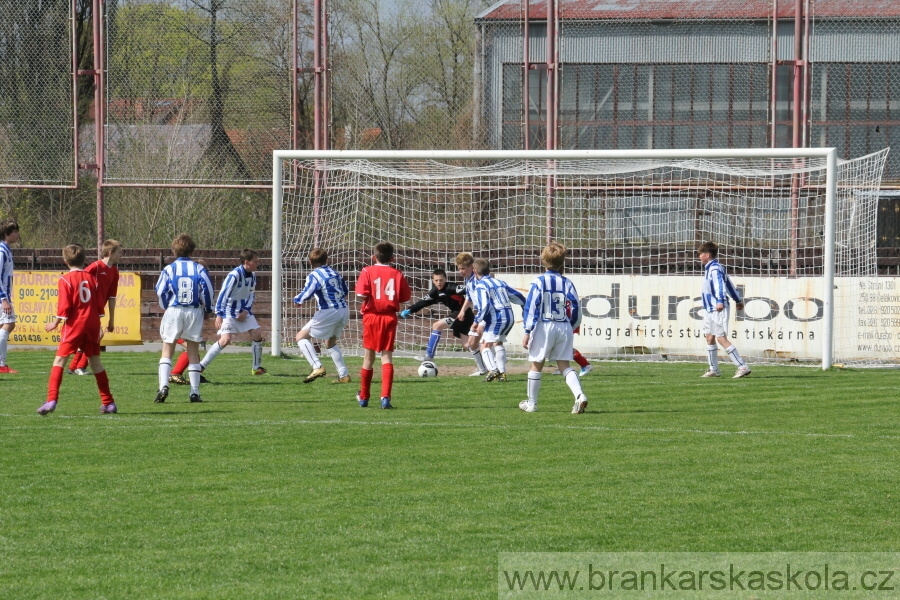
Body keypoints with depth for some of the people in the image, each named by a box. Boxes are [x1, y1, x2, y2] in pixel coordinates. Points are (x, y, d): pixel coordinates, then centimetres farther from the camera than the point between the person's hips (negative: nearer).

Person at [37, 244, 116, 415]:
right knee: (95, 361, 14)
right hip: (92, 324, 5)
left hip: (74, 324, -5)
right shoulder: (92, 279, 9)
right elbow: (100, 305, 11)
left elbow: (64, 307, -12)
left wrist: (55, 323, 0)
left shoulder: (65, 280, -6)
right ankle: (108, 402, 16)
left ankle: (52, 400, -20)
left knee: (60, 359, -6)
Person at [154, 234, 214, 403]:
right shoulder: (199, 269, 0)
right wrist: (208, 310, 10)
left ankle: (163, 386, -13)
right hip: (194, 312, 1)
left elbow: (161, 292, -2)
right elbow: (207, 290, -5)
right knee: (193, 354, 9)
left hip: (173, 312, -1)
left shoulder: (169, 269, 0)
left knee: (167, 351, 7)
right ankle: (195, 392, 6)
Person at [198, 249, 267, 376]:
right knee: (225, 339, -20)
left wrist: (246, 311, -4)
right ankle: (201, 366, -12)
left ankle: (257, 368, 11)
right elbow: (223, 294, -20)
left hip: (243, 312, 7)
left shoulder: (252, 275, 2)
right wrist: (219, 315, -22)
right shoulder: (235, 275, -21)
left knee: (257, 334, -3)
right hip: (229, 312, -7)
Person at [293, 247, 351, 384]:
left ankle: (317, 367, -15)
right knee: (331, 342, 27)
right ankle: (344, 375, 23)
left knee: (301, 337, 1)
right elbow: (345, 292, 22)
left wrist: (297, 300, 1)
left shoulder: (314, 276, -8)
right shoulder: (334, 273, 12)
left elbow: (306, 295, -20)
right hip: (344, 310, 7)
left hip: (329, 312, -7)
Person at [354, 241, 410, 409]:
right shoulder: (397, 275, 2)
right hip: (390, 317, 0)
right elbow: (405, 298, 2)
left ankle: (364, 397, 25)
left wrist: (367, 302, 6)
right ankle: (385, 397, -14)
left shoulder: (368, 272, -3)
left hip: (371, 315, 0)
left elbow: (362, 294, -15)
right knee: (387, 356, -1)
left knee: (369, 356, 11)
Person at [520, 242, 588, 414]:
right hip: (564, 328, 3)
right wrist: (572, 327, 20)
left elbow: (530, 307, -9)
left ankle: (531, 403, 21)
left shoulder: (539, 282, -6)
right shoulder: (567, 283, 3)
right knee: (564, 365, 8)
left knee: (536, 365, 11)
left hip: (543, 327, -3)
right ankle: (579, 395, -13)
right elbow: (576, 308, 4)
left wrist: (527, 332, -7)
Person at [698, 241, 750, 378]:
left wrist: (720, 301, -46)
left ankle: (743, 367, -13)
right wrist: (737, 299, 37)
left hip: (719, 310, -11)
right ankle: (713, 370, 17)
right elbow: (729, 284, 27)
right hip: (711, 310, 11)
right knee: (709, 337, 11)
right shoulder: (710, 268, 17)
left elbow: (720, 284, -32)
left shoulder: (715, 269, -14)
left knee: (721, 339, -12)